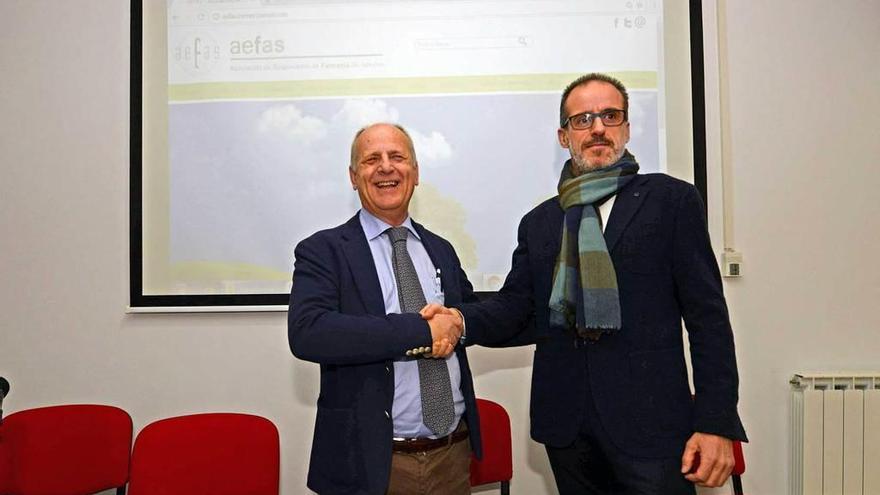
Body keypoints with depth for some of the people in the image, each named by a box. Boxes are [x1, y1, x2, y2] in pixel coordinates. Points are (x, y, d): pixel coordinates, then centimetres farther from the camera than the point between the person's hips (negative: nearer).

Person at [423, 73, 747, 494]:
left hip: (649, 425, -3)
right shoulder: (539, 222, 12)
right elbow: (516, 308, 7)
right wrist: (461, 319, -13)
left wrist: (716, 422, -9)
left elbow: (707, 315, -3)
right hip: (567, 428, 4)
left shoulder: (672, 200, 1)